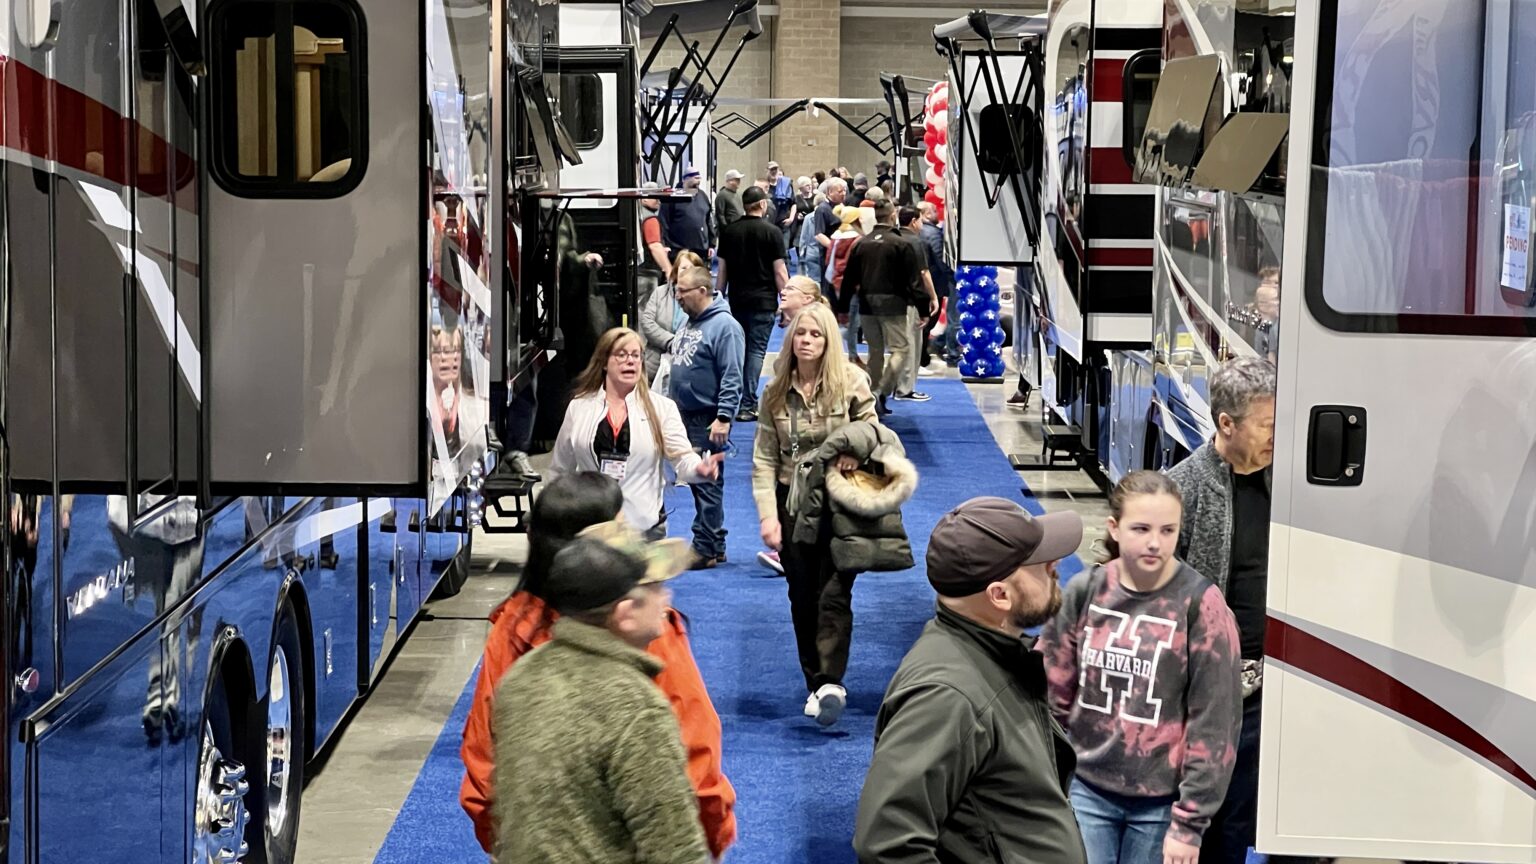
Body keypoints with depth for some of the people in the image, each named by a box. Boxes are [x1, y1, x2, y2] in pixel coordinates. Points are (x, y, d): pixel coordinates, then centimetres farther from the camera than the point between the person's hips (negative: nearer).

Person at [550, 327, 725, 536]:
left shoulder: (662, 408, 0)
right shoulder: (579, 407, 4)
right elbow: (560, 471, 13)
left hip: (645, 527, -1)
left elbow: (682, 458, -10)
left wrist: (699, 468, -32)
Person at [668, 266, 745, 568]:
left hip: (708, 420, -9)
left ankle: (705, 549, -1)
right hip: (685, 415, 10)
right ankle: (716, 545, 22)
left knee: (707, 484, -5)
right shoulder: (689, 322, 14)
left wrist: (724, 418, -22)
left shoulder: (724, 326, -15)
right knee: (695, 480, 13)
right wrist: (672, 411, 21)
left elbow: (732, 378, -19)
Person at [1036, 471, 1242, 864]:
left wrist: (1190, 823, -10)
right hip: (1087, 787, 2)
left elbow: (1213, 723, -10)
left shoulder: (1200, 604, -12)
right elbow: (1052, 690, 7)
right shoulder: (1084, 591, -3)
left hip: (1162, 800, -2)